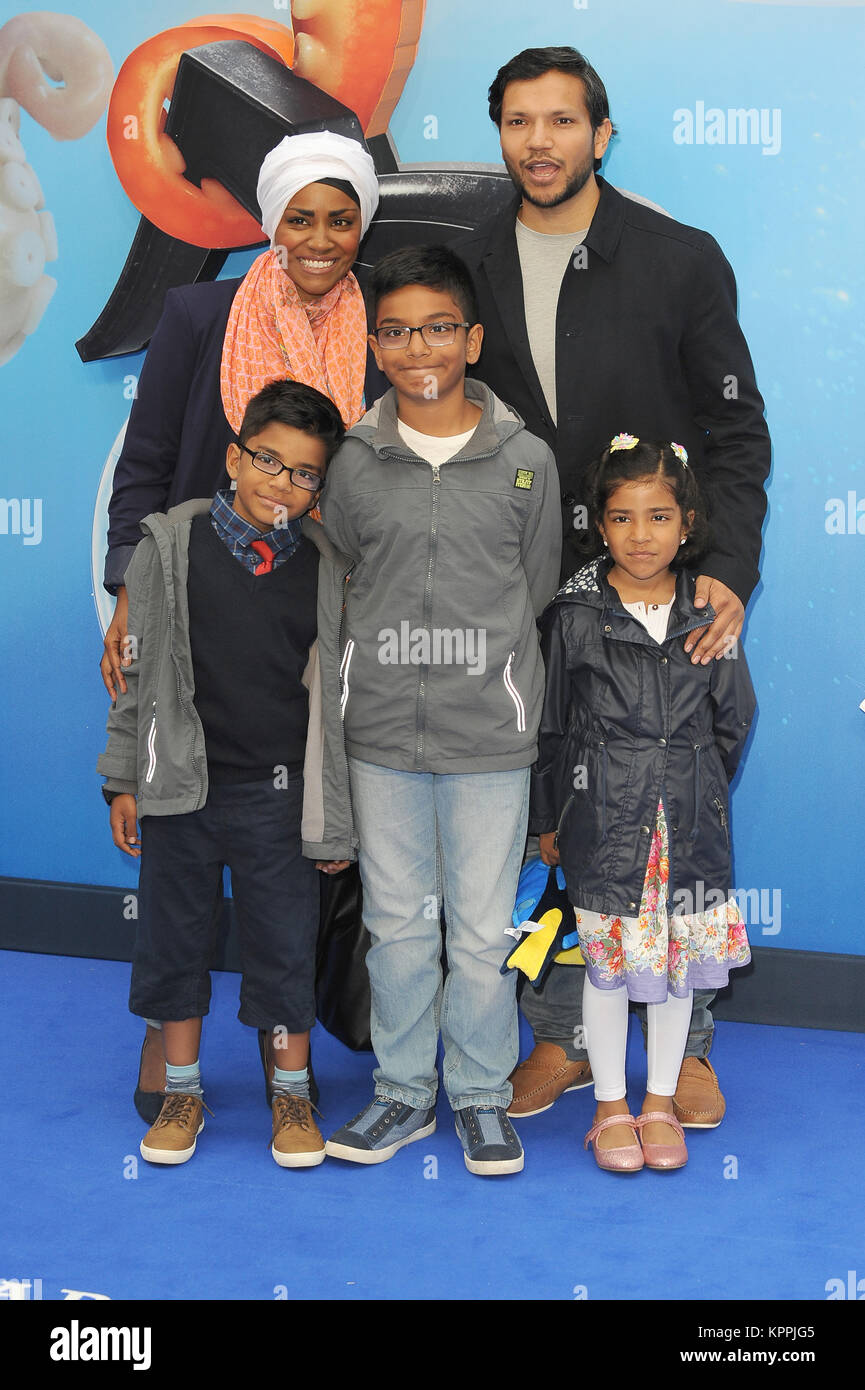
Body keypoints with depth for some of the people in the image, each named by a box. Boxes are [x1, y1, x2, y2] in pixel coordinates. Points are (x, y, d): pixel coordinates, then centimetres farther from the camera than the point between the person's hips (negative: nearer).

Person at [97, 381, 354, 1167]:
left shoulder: (326, 566, -2)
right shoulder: (171, 544, -3)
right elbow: (138, 668, 3)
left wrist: (338, 816, 3)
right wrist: (124, 780, 2)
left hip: (279, 791, 0)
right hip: (180, 785, 1)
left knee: (287, 940, 7)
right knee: (173, 932, 11)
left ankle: (293, 1093, 25)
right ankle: (183, 1090, 28)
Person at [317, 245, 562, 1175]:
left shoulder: (527, 461, -1)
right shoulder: (354, 464, 2)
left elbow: (536, 591, 8)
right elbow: (332, 594, 10)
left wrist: (484, 671, 7)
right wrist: (354, 694, 7)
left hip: (488, 738, -1)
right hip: (381, 738, 1)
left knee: (482, 929, 6)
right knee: (396, 922, 11)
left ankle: (482, 1095, 23)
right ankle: (403, 1090, 26)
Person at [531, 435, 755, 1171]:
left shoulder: (710, 614, 0)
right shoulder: (576, 615, -5)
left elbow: (733, 719, 11)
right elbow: (552, 724, 3)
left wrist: (694, 783, 9)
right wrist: (549, 819, 6)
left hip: (689, 818, 2)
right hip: (603, 819, -2)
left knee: (679, 956, 10)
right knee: (609, 962, 5)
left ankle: (660, 1103, 25)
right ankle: (611, 1106, 21)